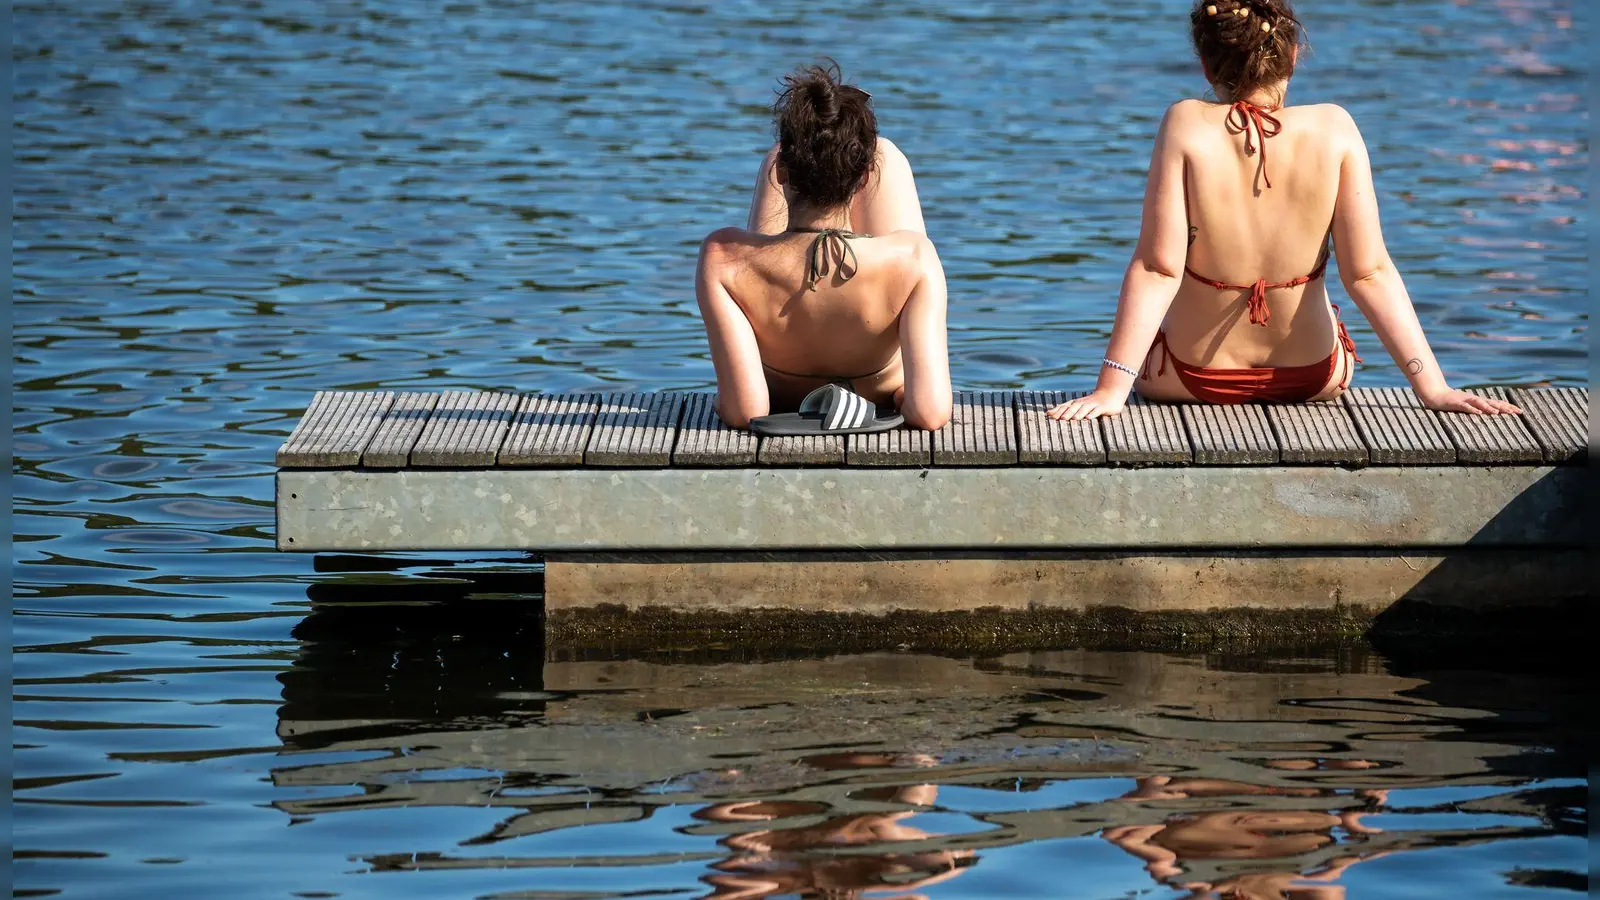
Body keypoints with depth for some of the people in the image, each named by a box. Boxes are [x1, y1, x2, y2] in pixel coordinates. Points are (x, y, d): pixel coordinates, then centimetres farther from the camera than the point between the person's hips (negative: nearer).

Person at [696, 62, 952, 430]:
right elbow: (931, 412, -41)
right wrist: (903, 396, -17)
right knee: (884, 153, 13)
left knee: (781, 154, 20)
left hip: (784, 397, 1)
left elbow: (744, 412, -39)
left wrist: (723, 397, -15)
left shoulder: (724, 259, -40)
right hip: (879, 397, -1)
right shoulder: (912, 257, -40)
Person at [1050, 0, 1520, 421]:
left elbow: (1158, 269, -22)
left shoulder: (1188, 126, -19)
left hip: (1191, 374, -2)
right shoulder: (1334, 130, -14)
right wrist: (1433, 389, -12)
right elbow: (1369, 273, -16)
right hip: (1312, 374, 2)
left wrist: (1111, 389, -20)